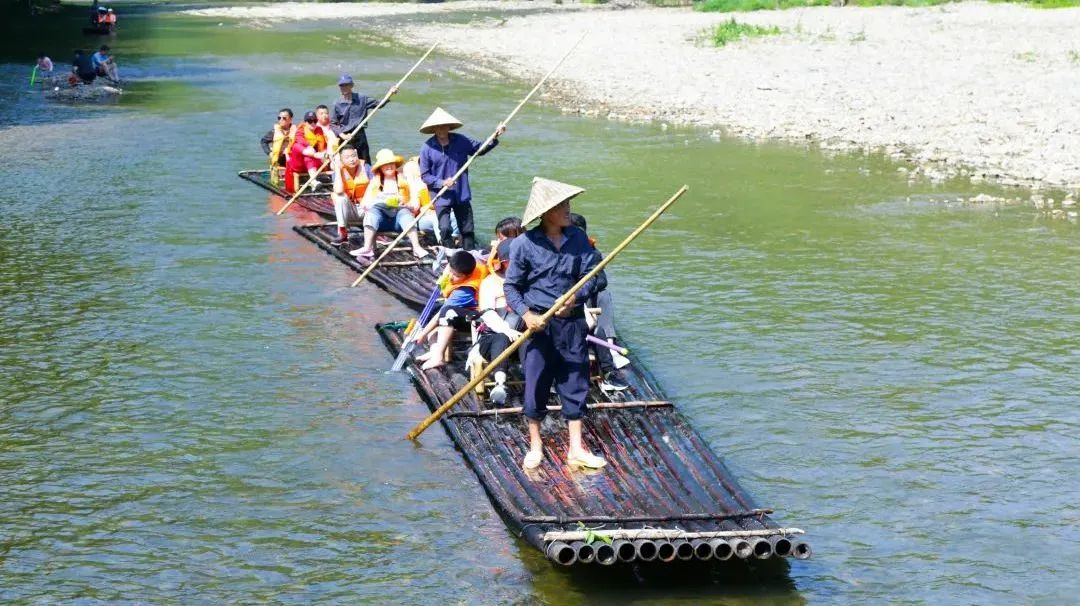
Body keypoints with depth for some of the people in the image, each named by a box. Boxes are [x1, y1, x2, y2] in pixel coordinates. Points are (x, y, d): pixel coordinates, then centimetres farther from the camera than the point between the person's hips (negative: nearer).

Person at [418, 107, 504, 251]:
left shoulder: (461, 141, 1)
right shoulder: (427, 148, -9)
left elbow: (480, 149, 13)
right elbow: (425, 175, -6)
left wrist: (495, 137, 0)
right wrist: (442, 182, -20)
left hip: (462, 196, 4)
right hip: (442, 197, -4)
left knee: (467, 230, 10)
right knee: (445, 229, -16)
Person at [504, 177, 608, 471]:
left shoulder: (578, 239, 1)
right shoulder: (525, 244, -9)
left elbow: (598, 277, 0)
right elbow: (511, 286, -5)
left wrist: (576, 296, -17)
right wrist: (526, 314, -18)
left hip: (571, 323, 3)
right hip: (538, 324, -3)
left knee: (575, 385, 7)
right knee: (535, 386, 5)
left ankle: (576, 449, 15)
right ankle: (535, 446, 21)